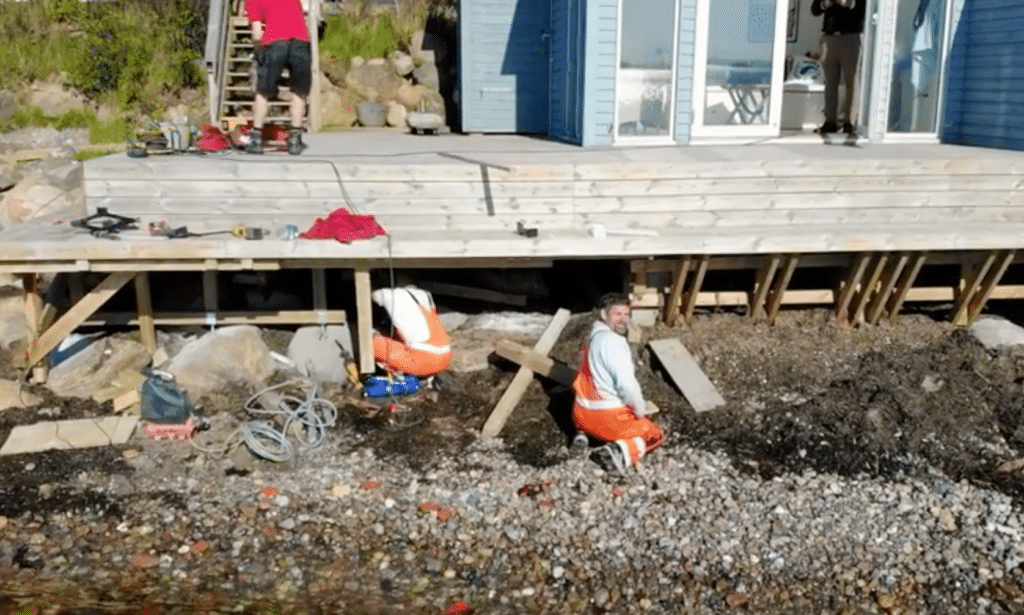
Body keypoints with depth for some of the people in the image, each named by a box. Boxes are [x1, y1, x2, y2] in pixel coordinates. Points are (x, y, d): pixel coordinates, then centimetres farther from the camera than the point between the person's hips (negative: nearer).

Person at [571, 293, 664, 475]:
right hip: (608, 417, -8)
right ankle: (622, 453, -14)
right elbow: (626, 383, -26)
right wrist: (641, 410, -9)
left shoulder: (595, 337, 9)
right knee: (656, 435, 13)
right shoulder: (610, 340, -21)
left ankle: (584, 433, 13)